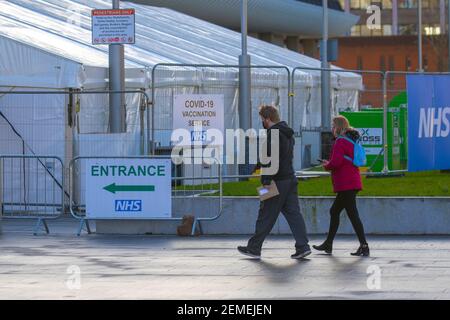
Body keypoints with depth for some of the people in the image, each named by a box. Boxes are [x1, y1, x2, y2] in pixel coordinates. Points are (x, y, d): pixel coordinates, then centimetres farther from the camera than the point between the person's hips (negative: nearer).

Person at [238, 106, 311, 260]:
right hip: (290, 179, 9)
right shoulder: (288, 134, 16)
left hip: (278, 181, -9)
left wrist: (266, 181, -22)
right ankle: (302, 246, -3)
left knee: (266, 215, 0)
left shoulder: (273, 134, -15)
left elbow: (272, 159, -22)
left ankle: (254, 248, 9)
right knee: (293, 213, 5)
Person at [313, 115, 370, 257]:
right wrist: (330, 164, 14)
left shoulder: (340, 141, -13)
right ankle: (328, 244, 26)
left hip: (346, 185, -10)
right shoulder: (352, 141, 17)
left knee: (353, 214, -10)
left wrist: (326, 166, -1)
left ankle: (364, 246, -12)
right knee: (334, 211, 19)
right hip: (352, 183, 10)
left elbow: (335, 162, -22)